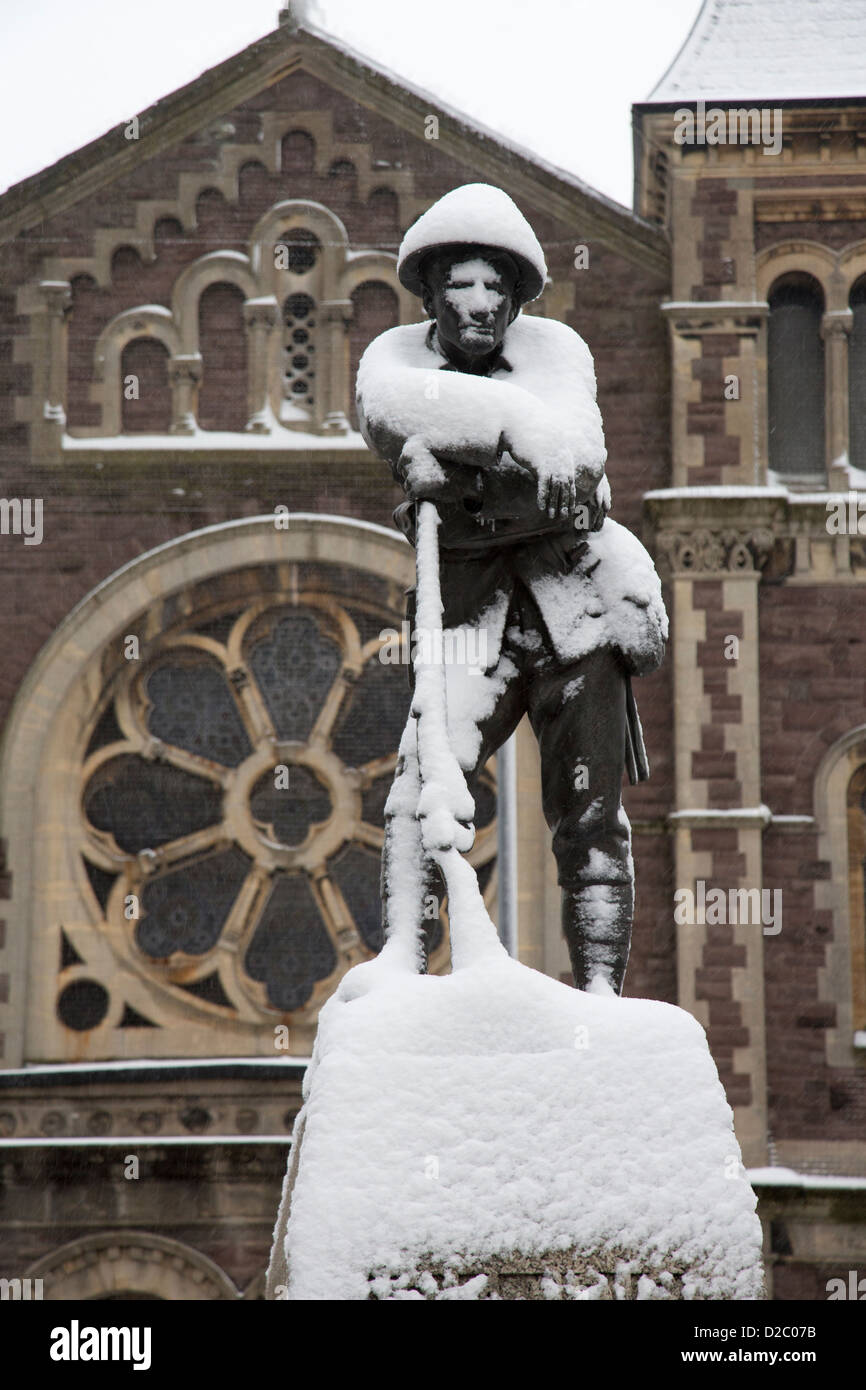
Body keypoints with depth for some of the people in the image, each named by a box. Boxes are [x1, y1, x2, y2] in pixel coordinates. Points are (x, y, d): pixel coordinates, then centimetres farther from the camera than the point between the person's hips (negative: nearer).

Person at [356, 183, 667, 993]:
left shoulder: (555, 350, 0)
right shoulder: (398, 356, 2)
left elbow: (574, 465, -17)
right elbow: (388, 408, -24)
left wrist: (449, 463, -24)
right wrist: (513, 425, -30)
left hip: (575, 603, 0)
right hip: (470, 613, 0)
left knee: (590, 817, -2)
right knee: (421, 785, -20)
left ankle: (599, 989, 2)